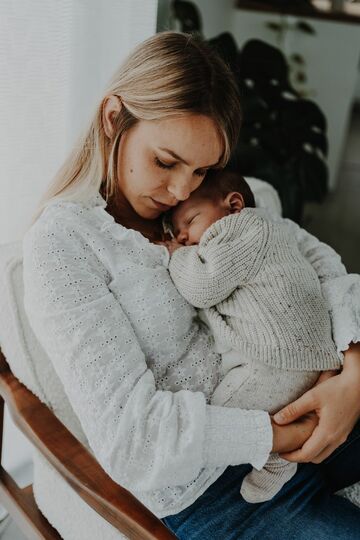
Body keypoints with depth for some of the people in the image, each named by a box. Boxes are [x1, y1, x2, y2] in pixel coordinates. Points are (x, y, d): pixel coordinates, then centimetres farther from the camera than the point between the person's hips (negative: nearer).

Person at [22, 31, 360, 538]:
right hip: (203, 488, -6)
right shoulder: (61, 243, -19)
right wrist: (290, 435, -21)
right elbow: (131, 438, -24)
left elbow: (312, 255, 4)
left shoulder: (203, 201, 0)